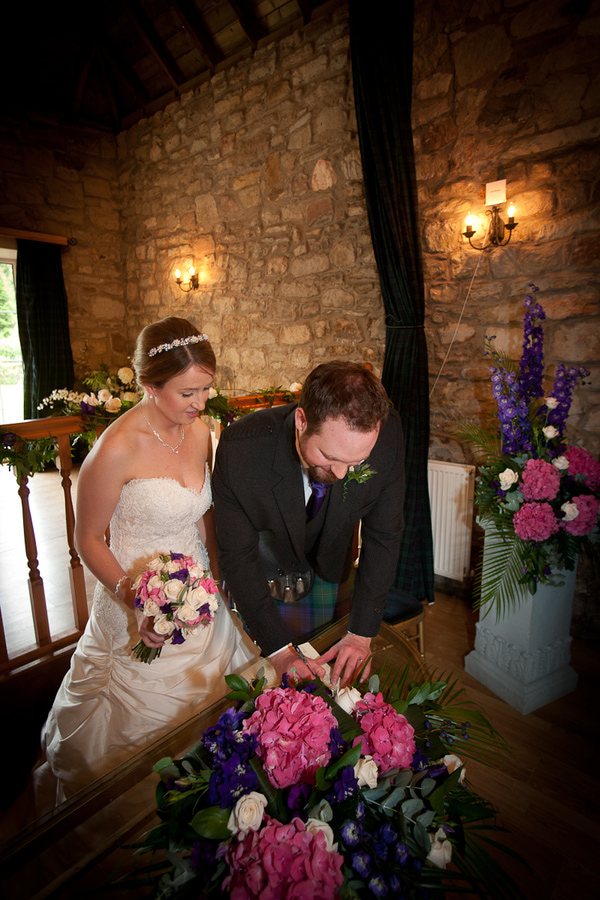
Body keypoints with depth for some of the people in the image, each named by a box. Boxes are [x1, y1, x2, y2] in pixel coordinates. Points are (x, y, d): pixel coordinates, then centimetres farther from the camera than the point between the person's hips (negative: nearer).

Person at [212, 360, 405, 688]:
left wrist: (361, 634, -18)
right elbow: (237, 556, -25)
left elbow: (383, 536, -18)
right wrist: (279, 648, -27)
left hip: (326, 570, 2)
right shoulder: (240, 448, -37)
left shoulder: (387, 434, -31)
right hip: (258, 571, -1)